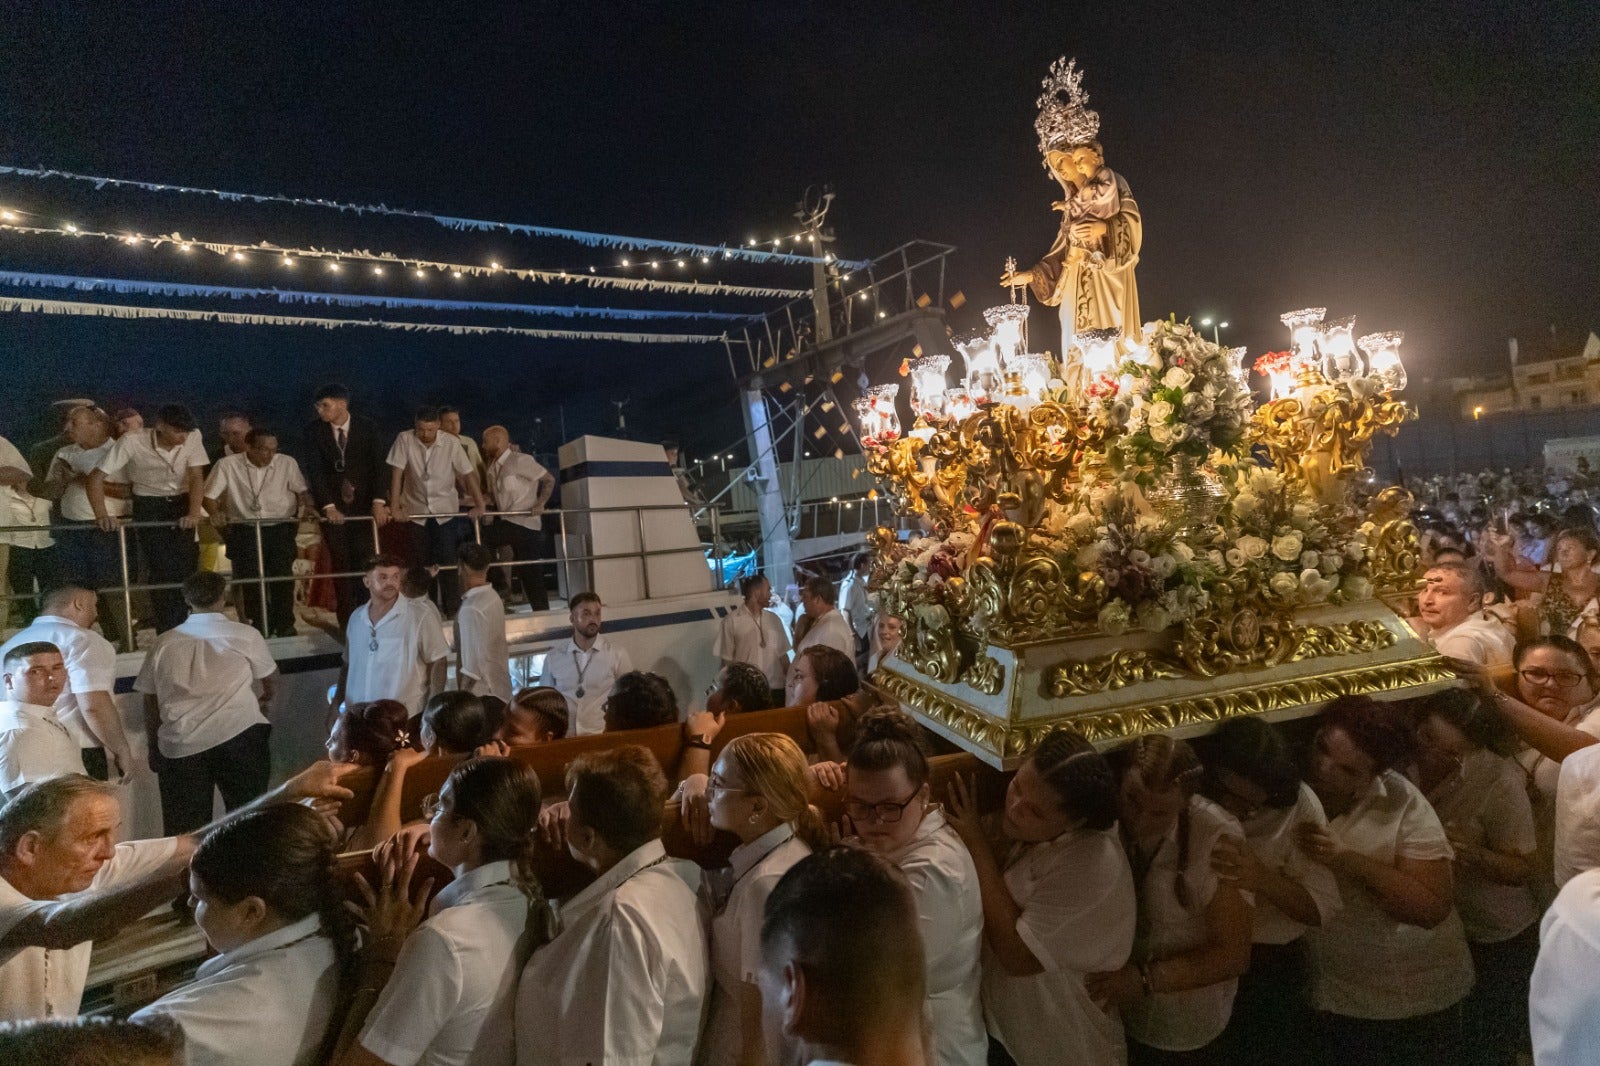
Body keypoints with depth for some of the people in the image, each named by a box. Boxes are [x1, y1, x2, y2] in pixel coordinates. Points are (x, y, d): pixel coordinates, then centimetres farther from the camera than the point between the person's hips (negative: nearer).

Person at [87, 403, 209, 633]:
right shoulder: (132, 442, -19)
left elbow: (196, 478, -13)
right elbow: (95, 477, -17)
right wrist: (102, 515, -29)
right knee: (162, 571, -5)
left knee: (188, 569, -2)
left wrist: (194, 513, -27)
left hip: (182, 504, 2)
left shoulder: (192, 438, -14)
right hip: (149, 507, -2)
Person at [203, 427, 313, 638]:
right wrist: (215, 514, -17)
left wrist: (308, 506, -13)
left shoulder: (287, 463, -1)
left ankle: (285, 626, 11)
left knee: (283, 577, -2)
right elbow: (210, 495, 1)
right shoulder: (227, 465, -3)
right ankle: (260, 626, 15)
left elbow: (302, 490, 6)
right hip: (245, 531, 0)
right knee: (250, 578, 2)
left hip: (281, 529, 0)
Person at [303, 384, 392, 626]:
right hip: (333, 507, 1)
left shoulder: (367, 427, -1)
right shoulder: (314, 431, -1)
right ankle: (347, 622, 7)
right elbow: (315, 471, -5)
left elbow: (379, 465, -3)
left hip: (364, 504, 0)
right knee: (340, 564, 1)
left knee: (366, 561, -6)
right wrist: (328, 506, -14)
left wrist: (379, 501, -13)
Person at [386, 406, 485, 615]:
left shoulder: (451, 442, -13)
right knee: (419, 562, 5)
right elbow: (396, 474, -13)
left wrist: (479, 505, -14)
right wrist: (394, 507, -16)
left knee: (448, 560, -2)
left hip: (446, 510, 0)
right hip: (415, 510, 1)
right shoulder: (404, 440, -12)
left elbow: (467, 474, -10)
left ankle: (452, 608, 8)